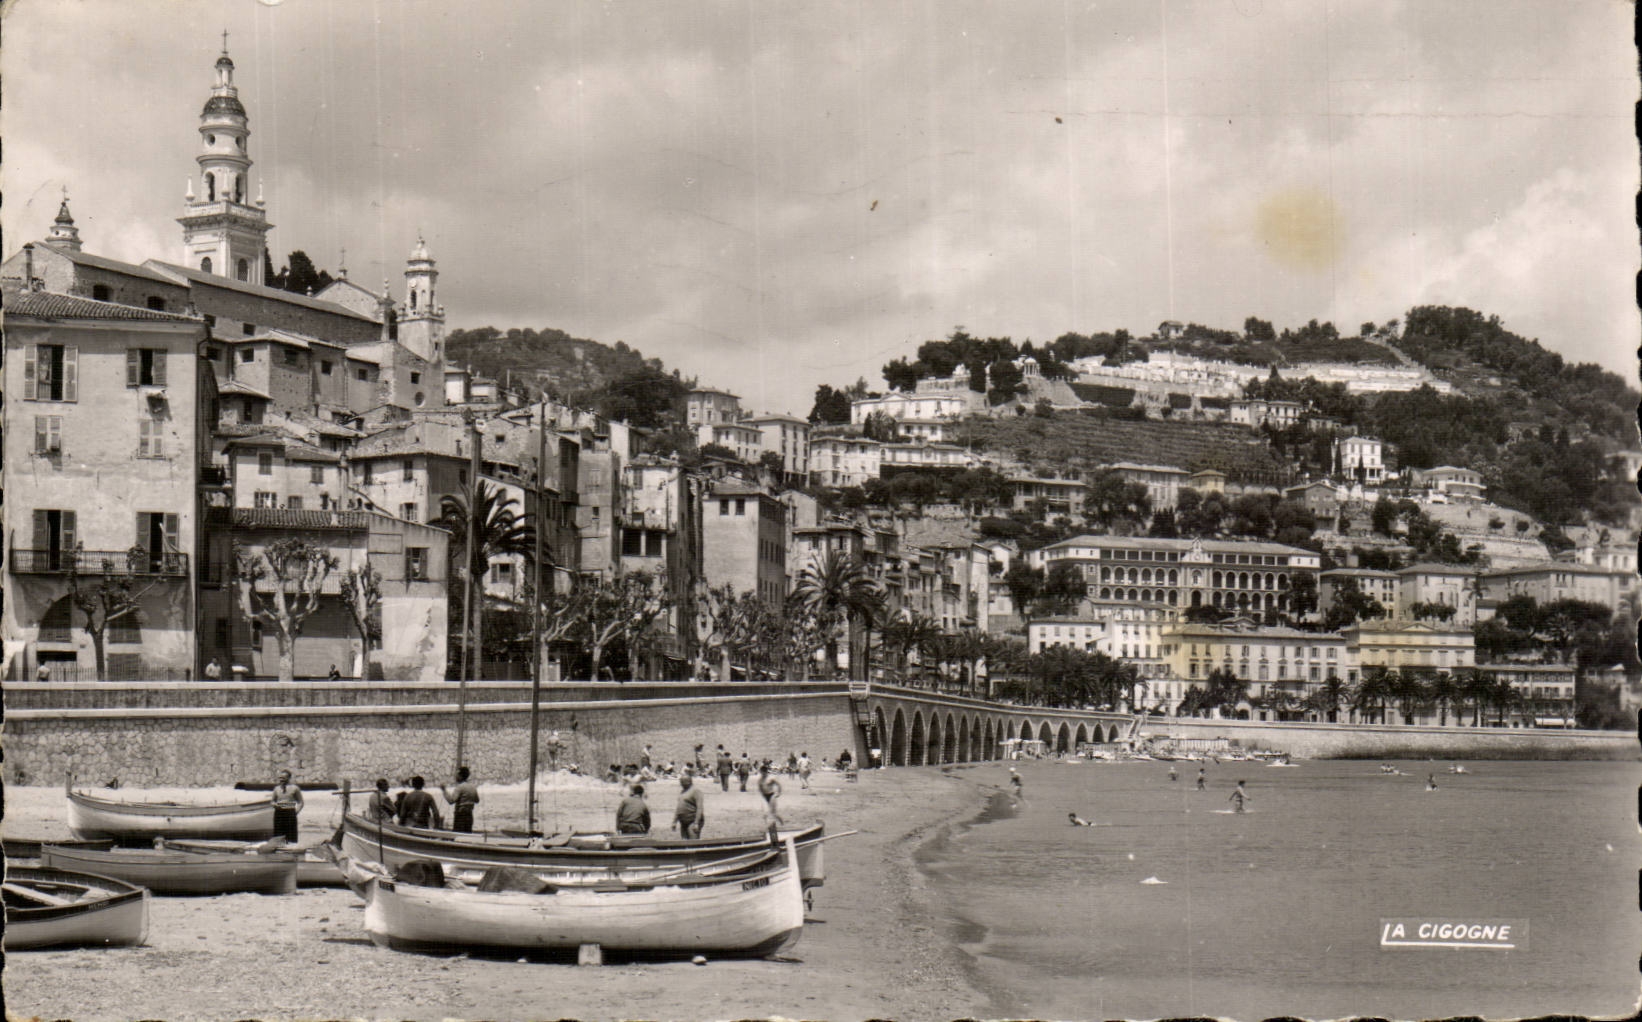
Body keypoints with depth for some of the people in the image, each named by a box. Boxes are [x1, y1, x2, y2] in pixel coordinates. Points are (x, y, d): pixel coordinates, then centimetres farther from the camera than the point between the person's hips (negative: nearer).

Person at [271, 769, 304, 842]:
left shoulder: (294, 788, 3)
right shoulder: (277, 788, 13)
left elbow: (300, 802, 7)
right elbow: (273, 801, 22)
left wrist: (296, 811, -5)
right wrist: (274, 804, -1)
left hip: (290, 813, -3)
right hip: (279, 813, 3)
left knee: (291, 836, -6)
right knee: (278, 836, -1)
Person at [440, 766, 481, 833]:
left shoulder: (460, 787, -13)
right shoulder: (473, 787, 10)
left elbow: (451, 800, -21)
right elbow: (476, 800, 22)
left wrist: (444, 790, -16)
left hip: (460, 814, -8)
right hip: (469, 815, 8)